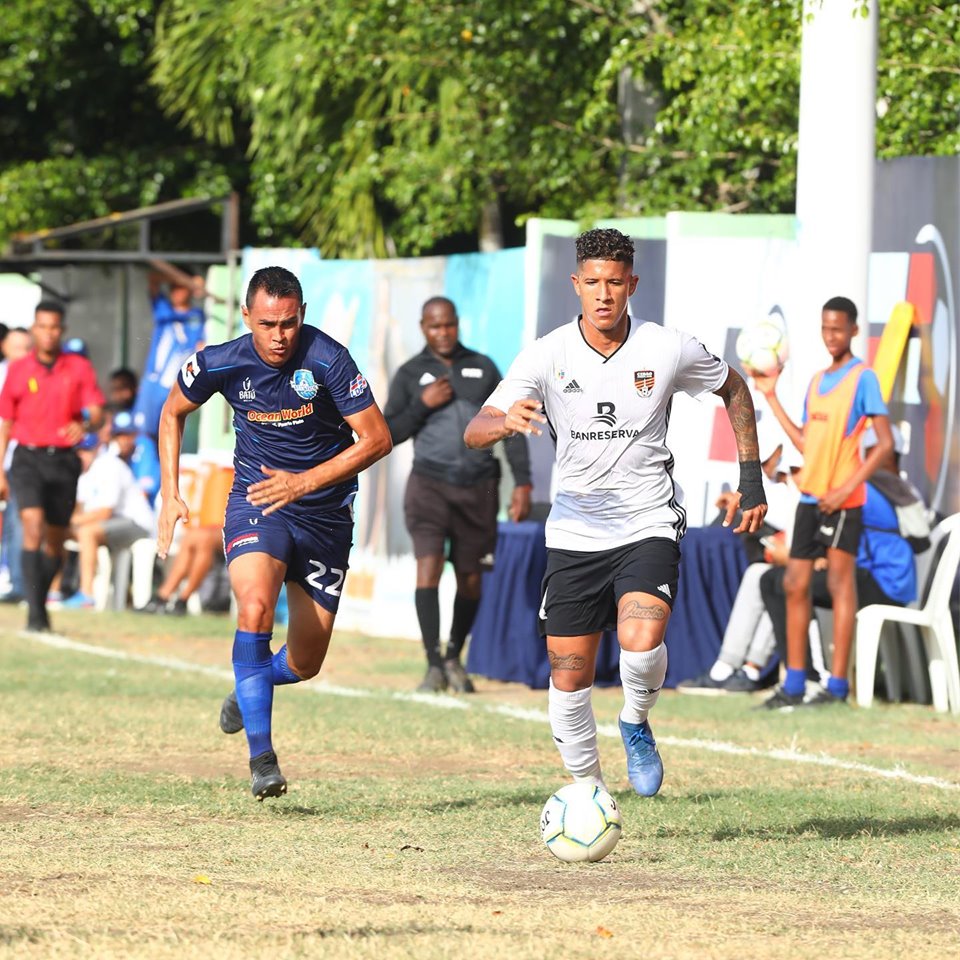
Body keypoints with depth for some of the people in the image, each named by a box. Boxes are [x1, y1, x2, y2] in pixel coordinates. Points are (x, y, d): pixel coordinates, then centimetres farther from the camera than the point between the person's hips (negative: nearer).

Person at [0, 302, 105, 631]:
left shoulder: (79, 367, 3)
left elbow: (97, 413, -4)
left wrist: (85, 425, -28)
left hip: (64, 460, 1)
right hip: (28, 458, -1)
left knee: (55, 540, 8)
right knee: (33, 527, -18)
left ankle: (40, 600, 30)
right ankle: (36, 614, -21)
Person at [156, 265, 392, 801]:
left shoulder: (327, 359, -19)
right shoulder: (222, 364, -11)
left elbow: (377, 439, -16)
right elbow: (173, 413, 9)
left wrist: (303, 482, -23)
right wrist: (170, 495, 3)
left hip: (325, 514, 0)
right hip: (255, 503, 0)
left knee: (305, 664, 5)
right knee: (256, 607, -30)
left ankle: (248, 690, 42)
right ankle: (261, 755, -23)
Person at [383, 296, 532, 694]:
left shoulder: (483, 368, 9)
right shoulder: (410, 374, 6)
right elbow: (388, 434, 4)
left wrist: (522, 482, 2)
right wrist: (423, 404, -11)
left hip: (478, 487, 2)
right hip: (430, 484, -2)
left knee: (470, 580, 6)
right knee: (428, 567, -18)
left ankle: (455, 658, 25)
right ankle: (433, 665, -17)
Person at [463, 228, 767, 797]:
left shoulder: (670, 350, -7)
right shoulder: (548, 356, -7)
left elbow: (734, 388, 13)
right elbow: (475, 432, -12)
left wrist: (752, 481, 9)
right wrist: (507, 421, -37)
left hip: (649, 523, -2)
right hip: (576, 530, 2)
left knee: (641, 641, -26)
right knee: (569, 677, 2)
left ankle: (637, 724, 5)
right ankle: (588, 789, 23)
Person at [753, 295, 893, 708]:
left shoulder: (863, 378, -6)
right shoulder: (817, 381, 16)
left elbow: (885, 443, -11)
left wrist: (847, 488, -18)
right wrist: (772, 397, 16)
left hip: (843, 499, -7)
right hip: (810, 494, 7)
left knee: (840, 581, -7)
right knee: (795, 584, 6)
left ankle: (837, 685, -7)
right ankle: (794, 683, 11)